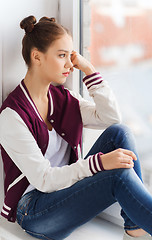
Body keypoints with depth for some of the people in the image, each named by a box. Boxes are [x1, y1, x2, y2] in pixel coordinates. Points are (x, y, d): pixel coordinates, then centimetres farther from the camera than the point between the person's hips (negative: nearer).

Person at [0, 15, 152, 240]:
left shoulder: (63, 98, 5)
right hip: (33, 210, -7)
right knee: (120, 176, -29)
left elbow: (111, 117, -2)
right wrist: (100, 162, -30)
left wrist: (89, 69, -7)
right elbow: (44, 180, -21)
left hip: (67, 187, 8)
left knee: (119, 132, -15)